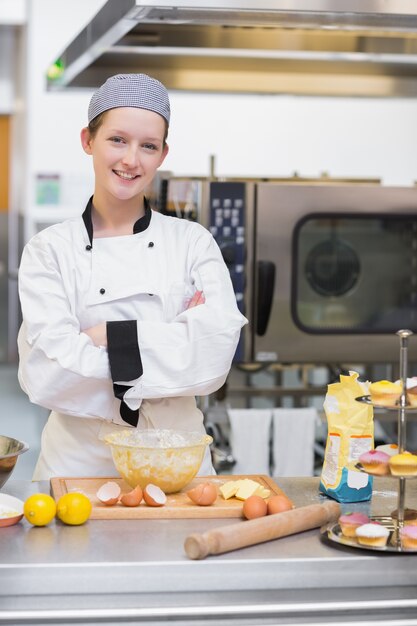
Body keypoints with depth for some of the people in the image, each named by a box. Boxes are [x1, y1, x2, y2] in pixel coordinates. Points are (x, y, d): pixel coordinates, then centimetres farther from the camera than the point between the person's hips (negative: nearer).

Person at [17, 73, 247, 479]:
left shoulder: (194, 243, 4)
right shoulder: (48, 251, 1)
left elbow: (215, 354, -8)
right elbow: (48, 376, -10)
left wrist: (111, 337, -11)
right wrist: (172, 343, -10)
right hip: (79, 459, -1)